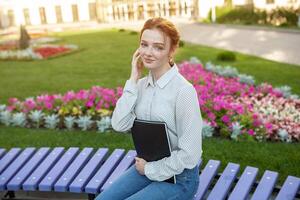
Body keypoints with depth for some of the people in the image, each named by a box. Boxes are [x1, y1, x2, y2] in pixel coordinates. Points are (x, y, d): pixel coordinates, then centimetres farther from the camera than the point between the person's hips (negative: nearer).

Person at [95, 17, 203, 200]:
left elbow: (189, 154, -21)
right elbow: (119, 125, -12)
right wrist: (133, 81, -14)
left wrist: (151, 169, -12)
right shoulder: (142, 84, -1)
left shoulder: (184, 91, -22)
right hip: (146, 167, 6)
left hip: (179, 177, -6)